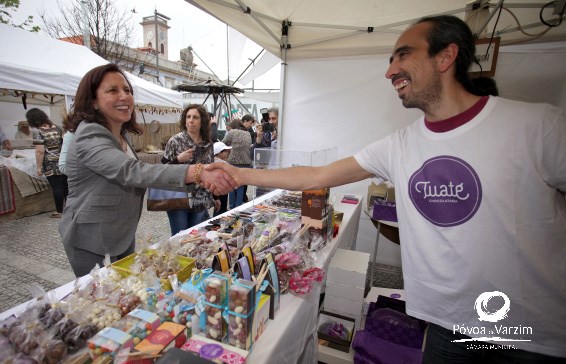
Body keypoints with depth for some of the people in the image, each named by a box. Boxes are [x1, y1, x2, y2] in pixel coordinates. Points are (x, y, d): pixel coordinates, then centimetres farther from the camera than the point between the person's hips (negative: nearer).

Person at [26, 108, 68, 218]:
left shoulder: (37, 131, -9)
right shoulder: (56, 127, 8)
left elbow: (40, 151, -15)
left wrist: (38, 167, -9)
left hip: (51, 165, -6)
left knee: (57, 188, 1)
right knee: (66, 186, 12)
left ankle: (59, 211, 10)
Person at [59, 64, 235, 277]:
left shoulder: (120, 135, 5)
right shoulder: (89, 137, -24)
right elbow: (132, 172, -42)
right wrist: (197, 172, -54)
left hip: (124, 233, 8)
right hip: (91, 239, -8)